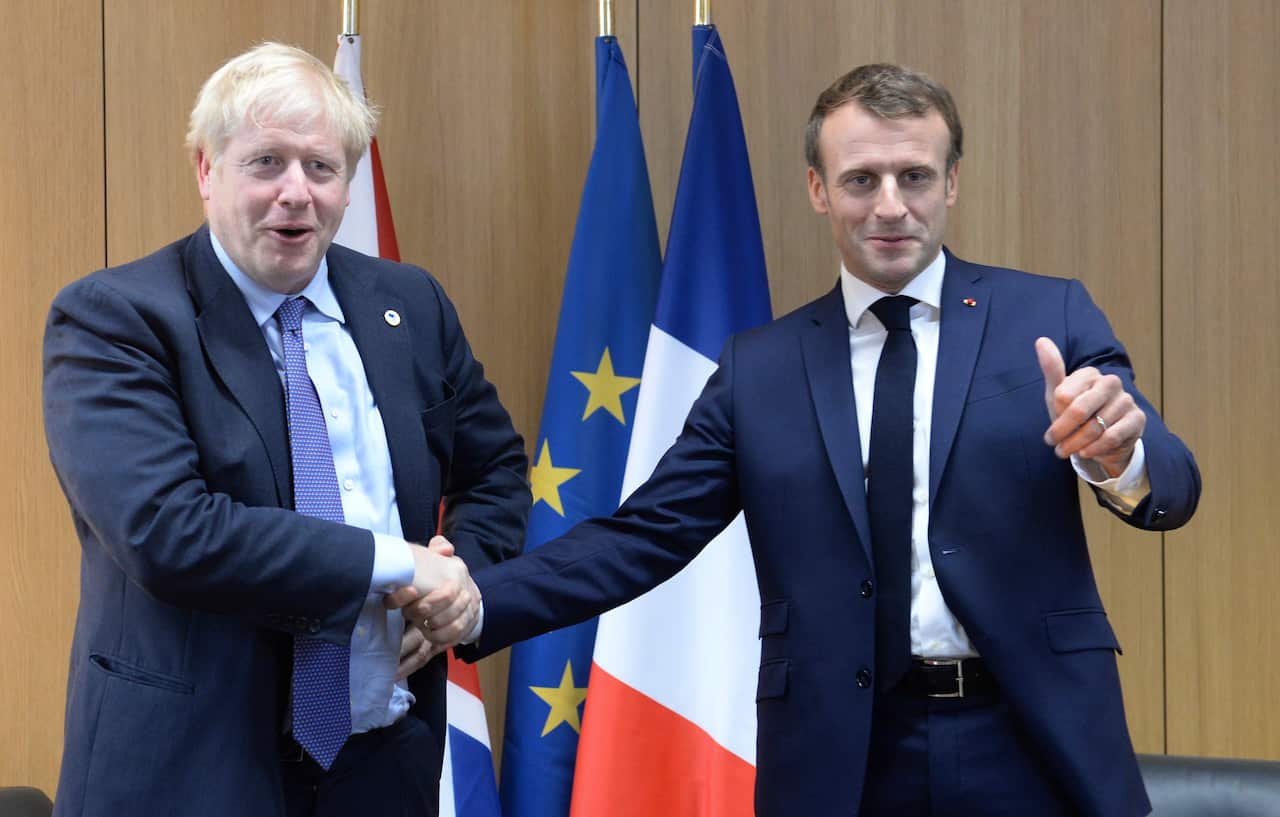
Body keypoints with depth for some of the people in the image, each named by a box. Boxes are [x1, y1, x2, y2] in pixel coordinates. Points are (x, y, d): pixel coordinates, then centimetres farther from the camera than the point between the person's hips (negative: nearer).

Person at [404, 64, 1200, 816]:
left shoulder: (1049, 317, 2)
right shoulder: (759, 368, 6)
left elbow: (1171, 490, -7)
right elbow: (642, 537, 3)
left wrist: (1120, 452, -30)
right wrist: (472, 602, -10)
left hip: (1035, 743, -1)